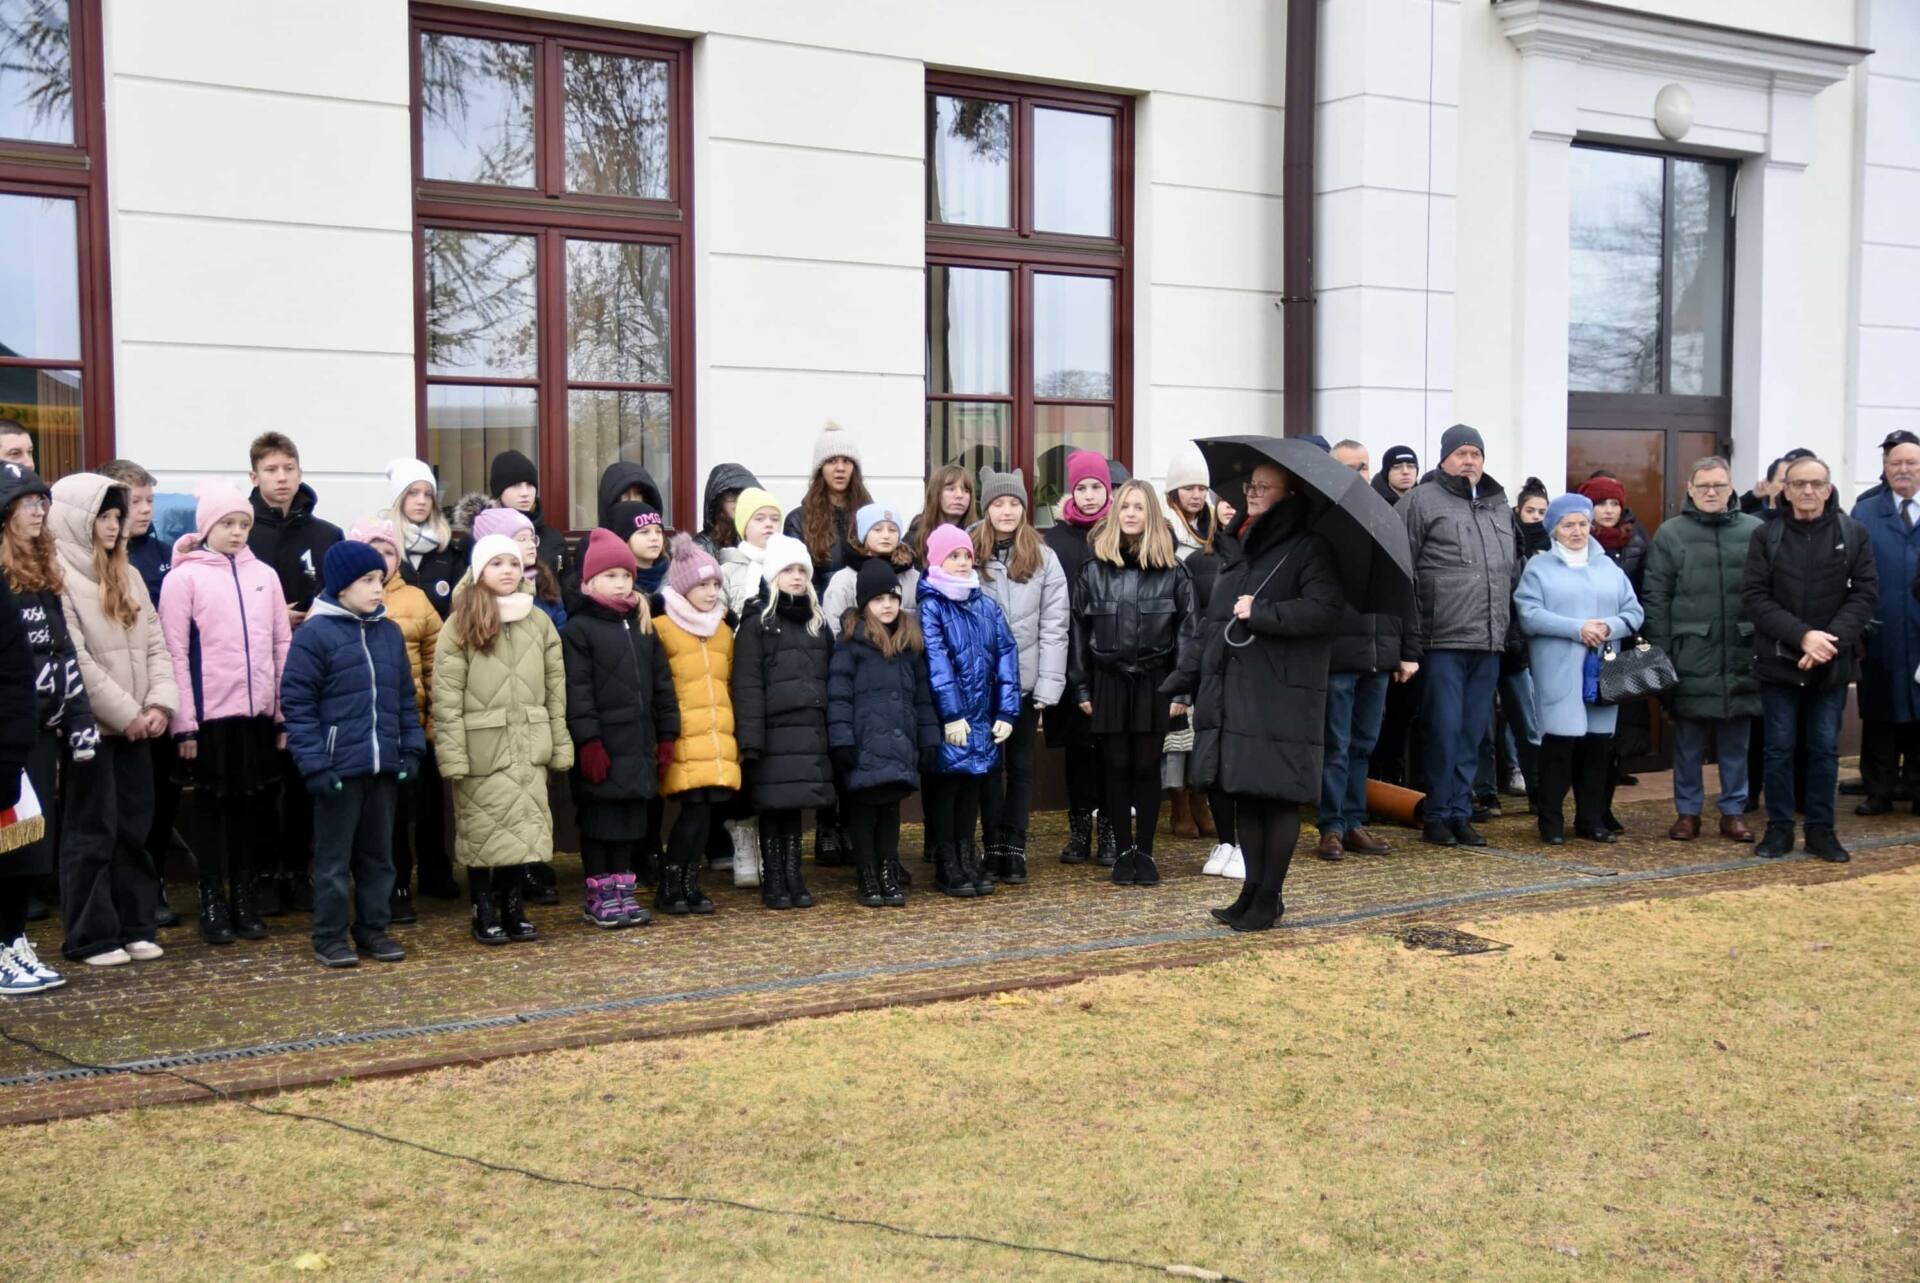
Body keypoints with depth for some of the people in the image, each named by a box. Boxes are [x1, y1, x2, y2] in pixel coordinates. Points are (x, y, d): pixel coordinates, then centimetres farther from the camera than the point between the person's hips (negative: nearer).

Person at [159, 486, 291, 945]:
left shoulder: (264, 575, 9)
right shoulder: (184, 577, -2)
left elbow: (283, 644, 10)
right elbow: (175, 653, -5)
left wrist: (287, 712, 5)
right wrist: (183, 722, -10)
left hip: (259, 712, 3)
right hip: (210, 715, -3)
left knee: (253, 803, 9)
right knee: (214, 804, 5)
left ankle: (245, 898, 20)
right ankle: (213, 901, 15)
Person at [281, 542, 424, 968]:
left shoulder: (390, 633, 10)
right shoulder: (315, 634, -8)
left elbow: (406, 697, 16)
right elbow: (296, 704, -9)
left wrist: (412, 748, 7)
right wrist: (314, 763, -14)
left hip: (384, 767, 6)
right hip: (339, 767, -5)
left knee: (379, 854, 13)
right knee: (334, 857, 4)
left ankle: (374, 929, 24)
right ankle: (330, 938, 13)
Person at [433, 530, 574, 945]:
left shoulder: (539, 622, 9)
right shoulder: (461, 624, -3)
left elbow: (556, 688, 10)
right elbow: (446, 694, -7)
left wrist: (560, 744, 5)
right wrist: (452, 753, -13)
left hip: (528, 747, 3)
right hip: (481, 747, -3)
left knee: (525, 829, 5)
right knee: (482, 831, 2)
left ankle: (514, 910, 18)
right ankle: (484, 915, 15)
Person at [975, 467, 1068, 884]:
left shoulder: (1043, 557, 0)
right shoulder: (969, 556, 0)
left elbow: (1055, 626, -3)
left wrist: (1049, 685, -8)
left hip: (1026, 681, 0)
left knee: (1020, 763, 9)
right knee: (988, 763, 8)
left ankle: (1015, 848, 15)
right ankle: (994, 846, 17)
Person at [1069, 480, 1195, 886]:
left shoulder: (1172, 569, -1)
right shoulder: (1095, 567, 2)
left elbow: (1186, 629, -2)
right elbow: (1079, 627, 3)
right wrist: (1080, 686, -1)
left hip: (1153, 682, -1)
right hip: (1109, 681, 1)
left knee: (1147, 768, 6)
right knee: (1116, 768, 7)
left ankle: (1145, 852, 16)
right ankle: (1123, 851, 17)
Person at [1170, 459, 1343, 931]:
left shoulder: (1309, 549, -5)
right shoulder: (1240, 548, 19)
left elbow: (1323, 610, -20)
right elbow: (1214, 618, 20)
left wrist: (1260, 613, -18)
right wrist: (1185, 675, 15)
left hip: (1282, 697, -7)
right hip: (1233, 692, 7)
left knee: (1278, 795, -1)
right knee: (1244, 793, 11)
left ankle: (1269, 897, 9)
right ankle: (1253, 889, 21)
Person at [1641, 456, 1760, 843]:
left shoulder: (1754, 531, 4)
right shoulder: (1671, 533, 1)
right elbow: (1655, 598, -1)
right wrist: (1661, 653, -6)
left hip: (1742, 654, 1)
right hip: (1690, 654, -1)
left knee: (1736, 739, 10)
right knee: (1688, 738, 7)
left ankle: (1733, 811, 20)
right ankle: (1687, 811, 17)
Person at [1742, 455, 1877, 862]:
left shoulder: (1854, 534, 2)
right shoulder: (1766, 537, 0)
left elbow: (1865, 592, -2)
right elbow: (1754, 596, -6)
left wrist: (1831, 640, -15)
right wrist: (1802, 635, -18)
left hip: (1833, 664, 1)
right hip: (1779, 661, 0)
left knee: (1825, 748, 8)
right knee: (1779, 748, 6)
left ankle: (1821, 829, 18)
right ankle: (1779, 827, 16)